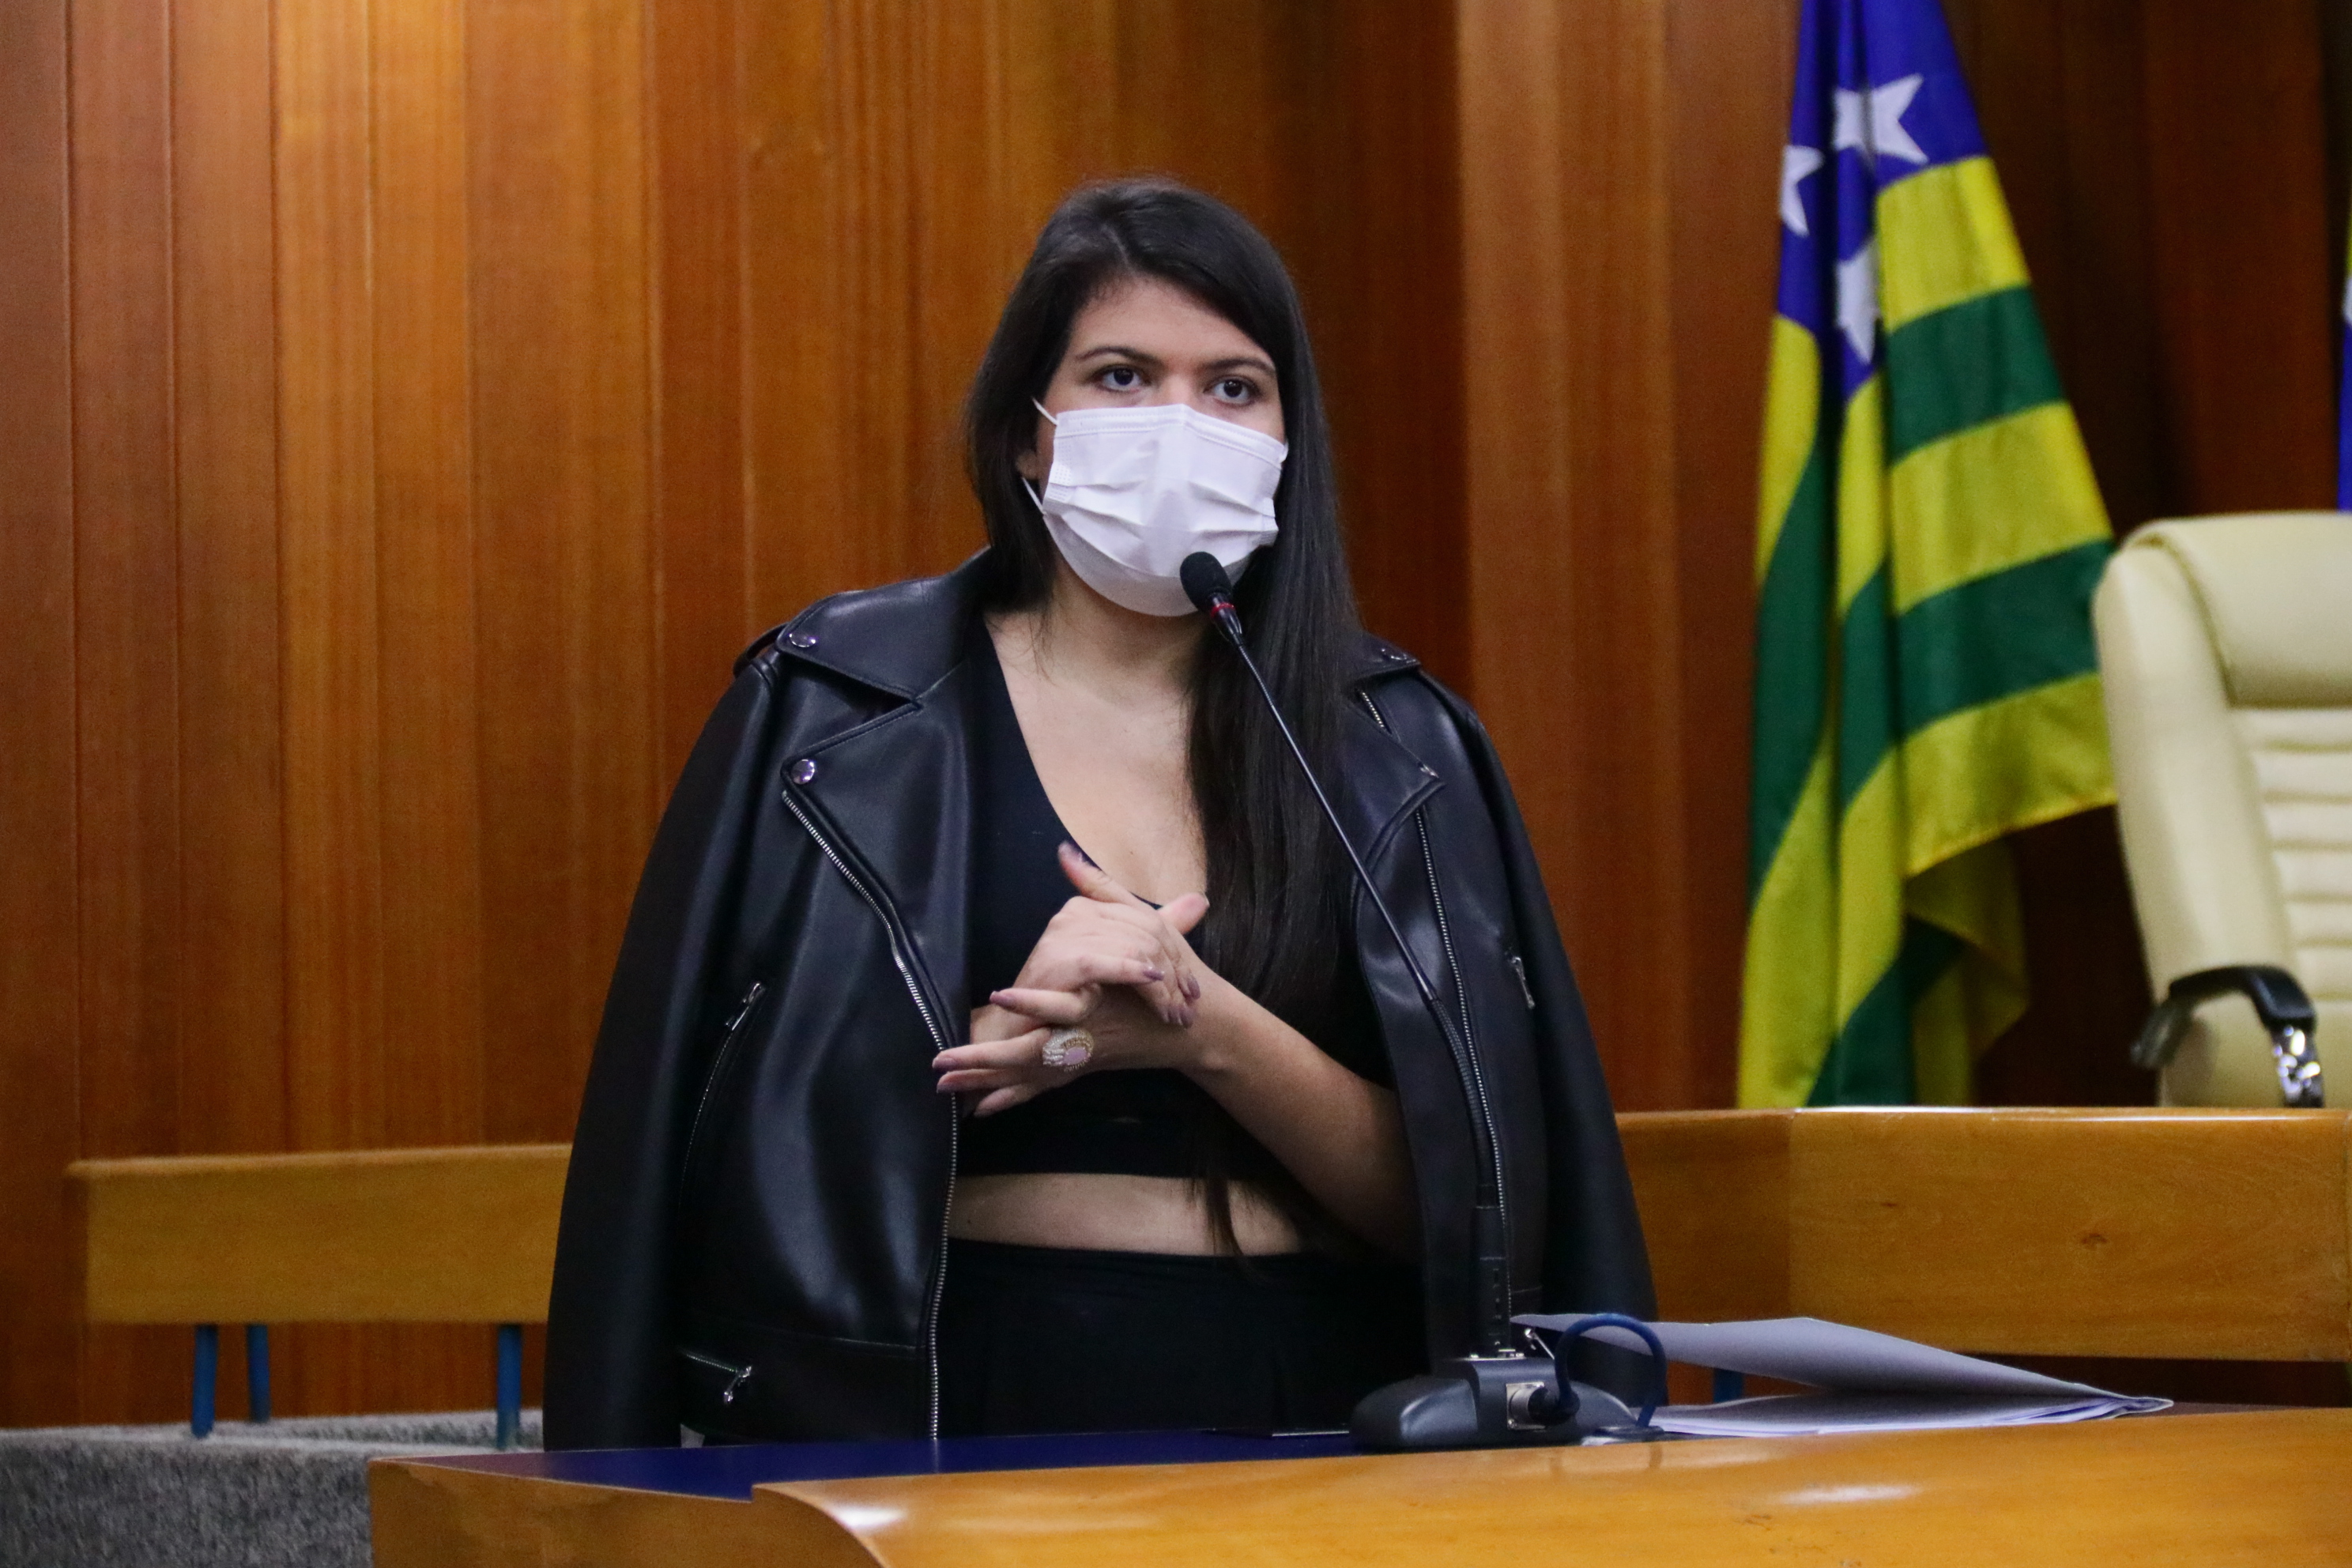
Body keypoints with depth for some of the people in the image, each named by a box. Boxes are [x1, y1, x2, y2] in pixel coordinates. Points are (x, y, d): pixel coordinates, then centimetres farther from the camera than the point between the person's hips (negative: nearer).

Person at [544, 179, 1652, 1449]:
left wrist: (1205, 1029, -12)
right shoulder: (839, 714, 5)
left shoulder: (1397, 751, 9)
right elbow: (772, 1151, 1)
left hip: (1312, 1404, 2)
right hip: (954, 1408, -1)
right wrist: (1018, 1025, -13)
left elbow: (1441, 1196, 2)